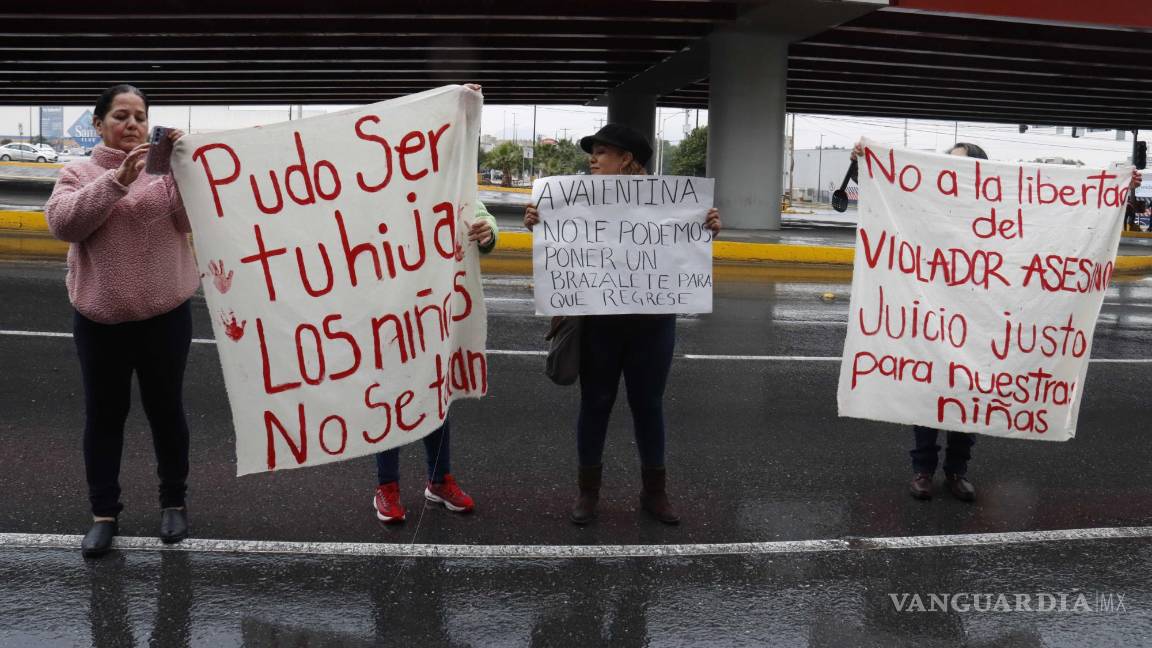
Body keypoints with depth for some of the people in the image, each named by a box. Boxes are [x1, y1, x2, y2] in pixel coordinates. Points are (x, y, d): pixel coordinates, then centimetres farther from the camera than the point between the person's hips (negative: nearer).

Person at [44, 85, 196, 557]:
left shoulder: (168, 169, 0)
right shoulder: (78, 173, 3)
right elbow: (61, 222, -14)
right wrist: (117, 178, -24)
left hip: (164, 315, -1)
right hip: (99, 319, 1)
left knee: (165, 410, 10)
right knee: (103, 415, 10)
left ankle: (174, 501, 26)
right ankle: (104, 512, 22)